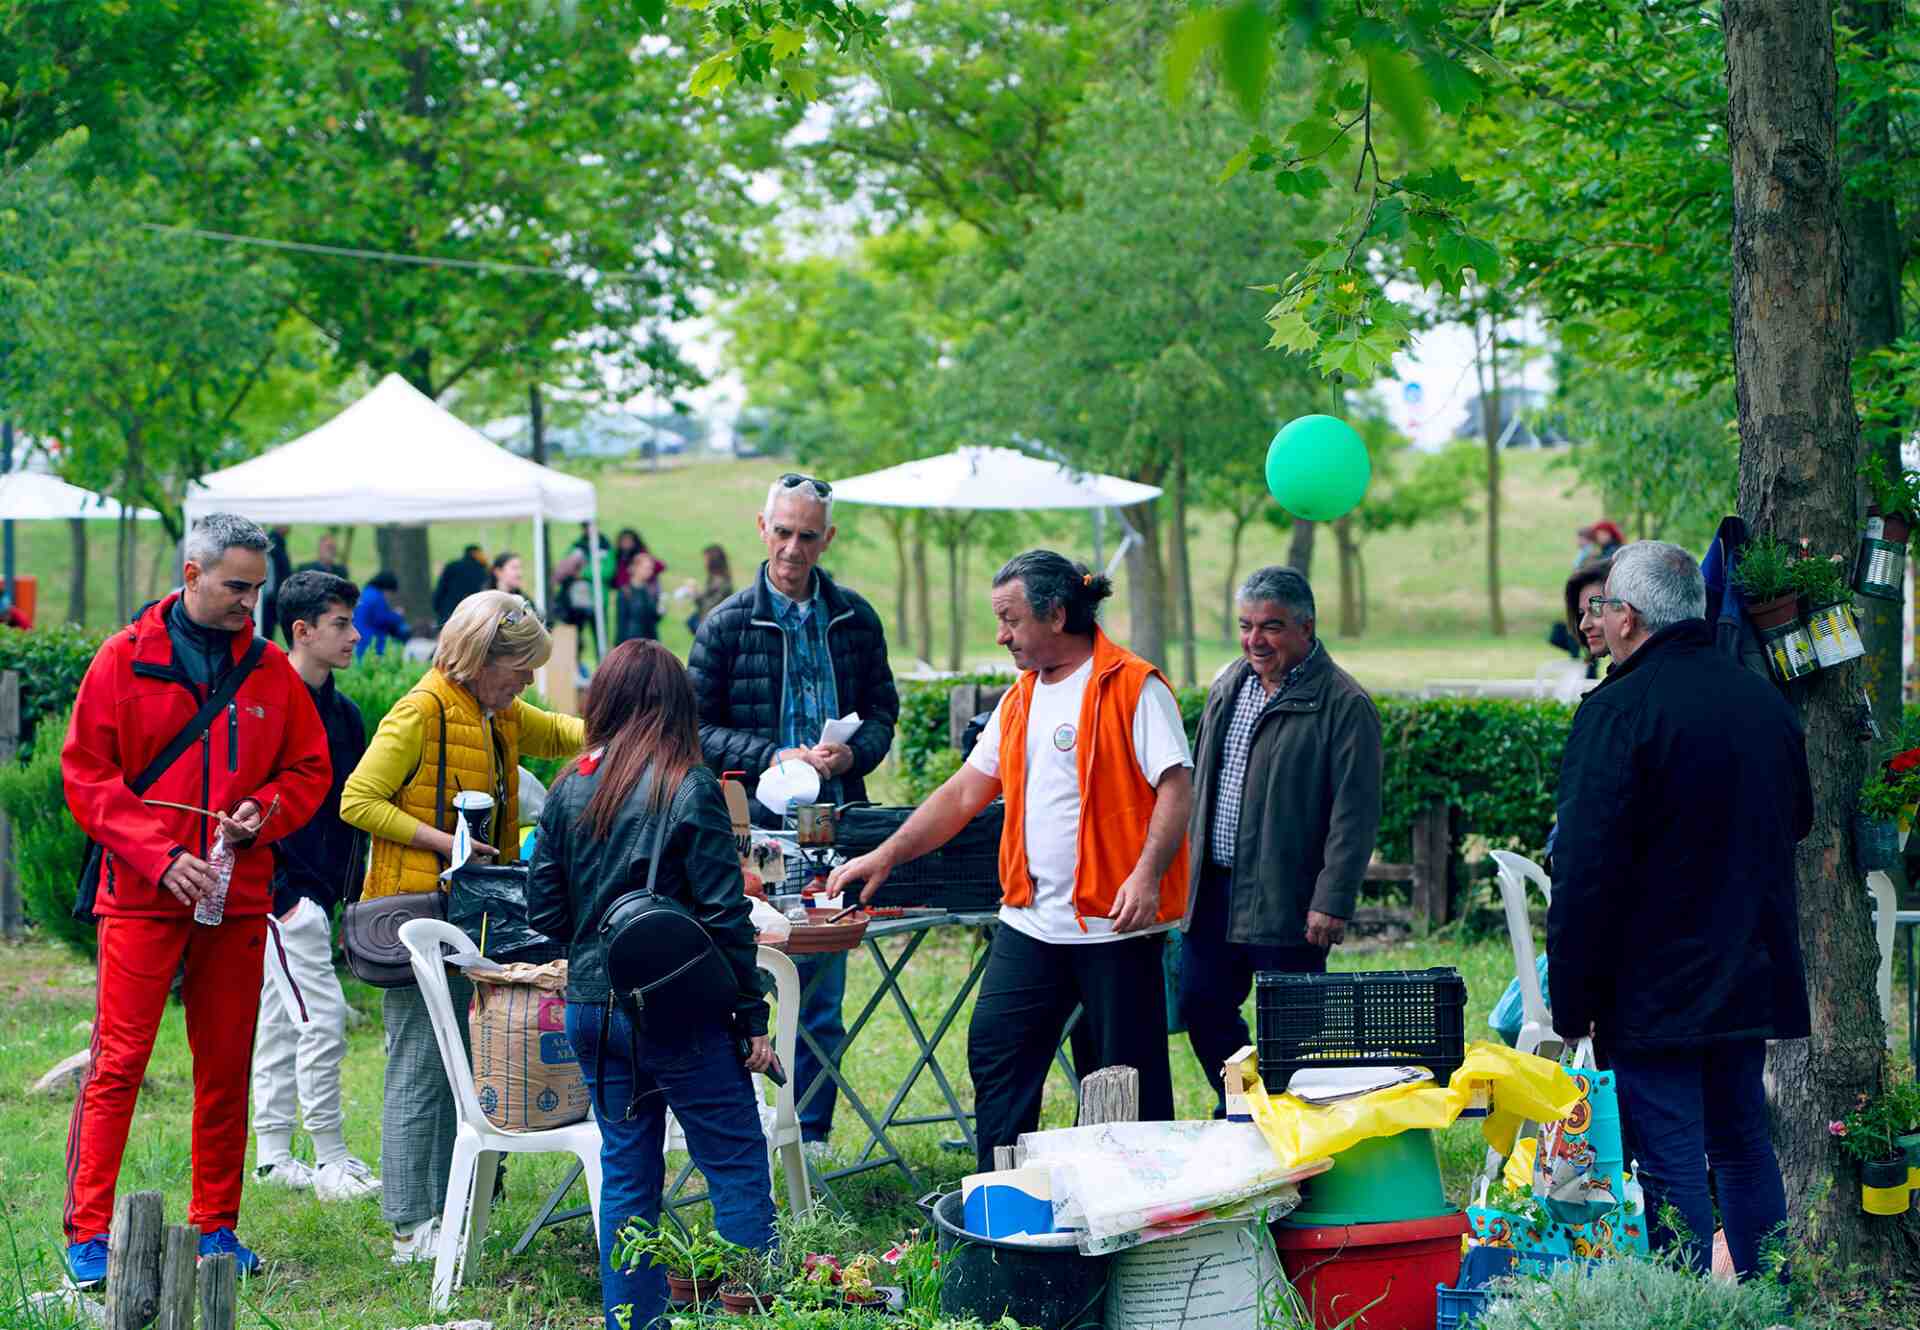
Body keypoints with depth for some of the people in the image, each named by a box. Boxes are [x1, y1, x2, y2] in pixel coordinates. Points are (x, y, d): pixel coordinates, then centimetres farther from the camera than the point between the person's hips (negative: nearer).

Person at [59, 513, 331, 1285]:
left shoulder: (270, 670, 8)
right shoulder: (124, 661, -1)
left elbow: (309, 769, 15)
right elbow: (87, 776, -3)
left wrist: (265, 813, -6)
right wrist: (161, 857, -13)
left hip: (238, 897, 4)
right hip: (142, 896, -4)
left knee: (226, 1068, 8)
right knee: (118, 1062, -7)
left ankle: (216, 1225, 17)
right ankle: (87, 1233, -4)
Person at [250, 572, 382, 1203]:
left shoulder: (343, 712, 12)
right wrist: (280, 890, -18)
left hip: (319, 891, 9)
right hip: (283, 891, -9)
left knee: (280, 1022, 13)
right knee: (321, 1020, -8)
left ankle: (273, 1156, 18)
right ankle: (330, 1158, -1)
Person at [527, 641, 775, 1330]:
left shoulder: (570, 788, 2)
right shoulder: (688, 788, -11)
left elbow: (543, 910, 6)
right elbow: (724, 915, -11)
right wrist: (752, 1016, -5)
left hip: (592, 1009, 5)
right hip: (679, 1011, -5)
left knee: (626, 1173, 14)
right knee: (737, 1171, 3)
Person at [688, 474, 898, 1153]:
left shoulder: (856, 619, 9)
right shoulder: (727, 624, 0)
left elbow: (882, 712, 12)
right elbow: (697, 728, 0)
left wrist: (851, 753, -9)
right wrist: (774, 758, -12)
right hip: (752, 827, -3)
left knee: (822, 998, 8)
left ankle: (812, 1136, 16)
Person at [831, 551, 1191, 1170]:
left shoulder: (1134, 687, -8)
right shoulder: (1020, 699, 15)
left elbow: (1176, 788, -14)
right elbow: (965, 793, 19)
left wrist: (1147, 873, -26)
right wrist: (885, 857, 14)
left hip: (1113, 919, -7)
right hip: (1030, 921, 7)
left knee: (1127, 1075, 0)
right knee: (995, 1054, 5)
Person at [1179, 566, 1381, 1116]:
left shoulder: (1342, 705, -11)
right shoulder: (1227, 689, 12)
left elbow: (1354, 813, -14)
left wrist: (1332, 903, -19)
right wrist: (1187, 871, 18)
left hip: (1287, 900, -7)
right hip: (1214, 886, 7)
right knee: (1200, 1006, 11)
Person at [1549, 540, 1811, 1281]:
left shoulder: (1618, 712, -16)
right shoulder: (1763, 700, 8)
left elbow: (1585, 869, -17)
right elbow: (1797, 820, 24)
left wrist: (1571, 999, -12)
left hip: (1653, 990, -7)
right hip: (1753, 982, 7)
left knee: (1669, 1165, -4)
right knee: (1743, 1144, 17)